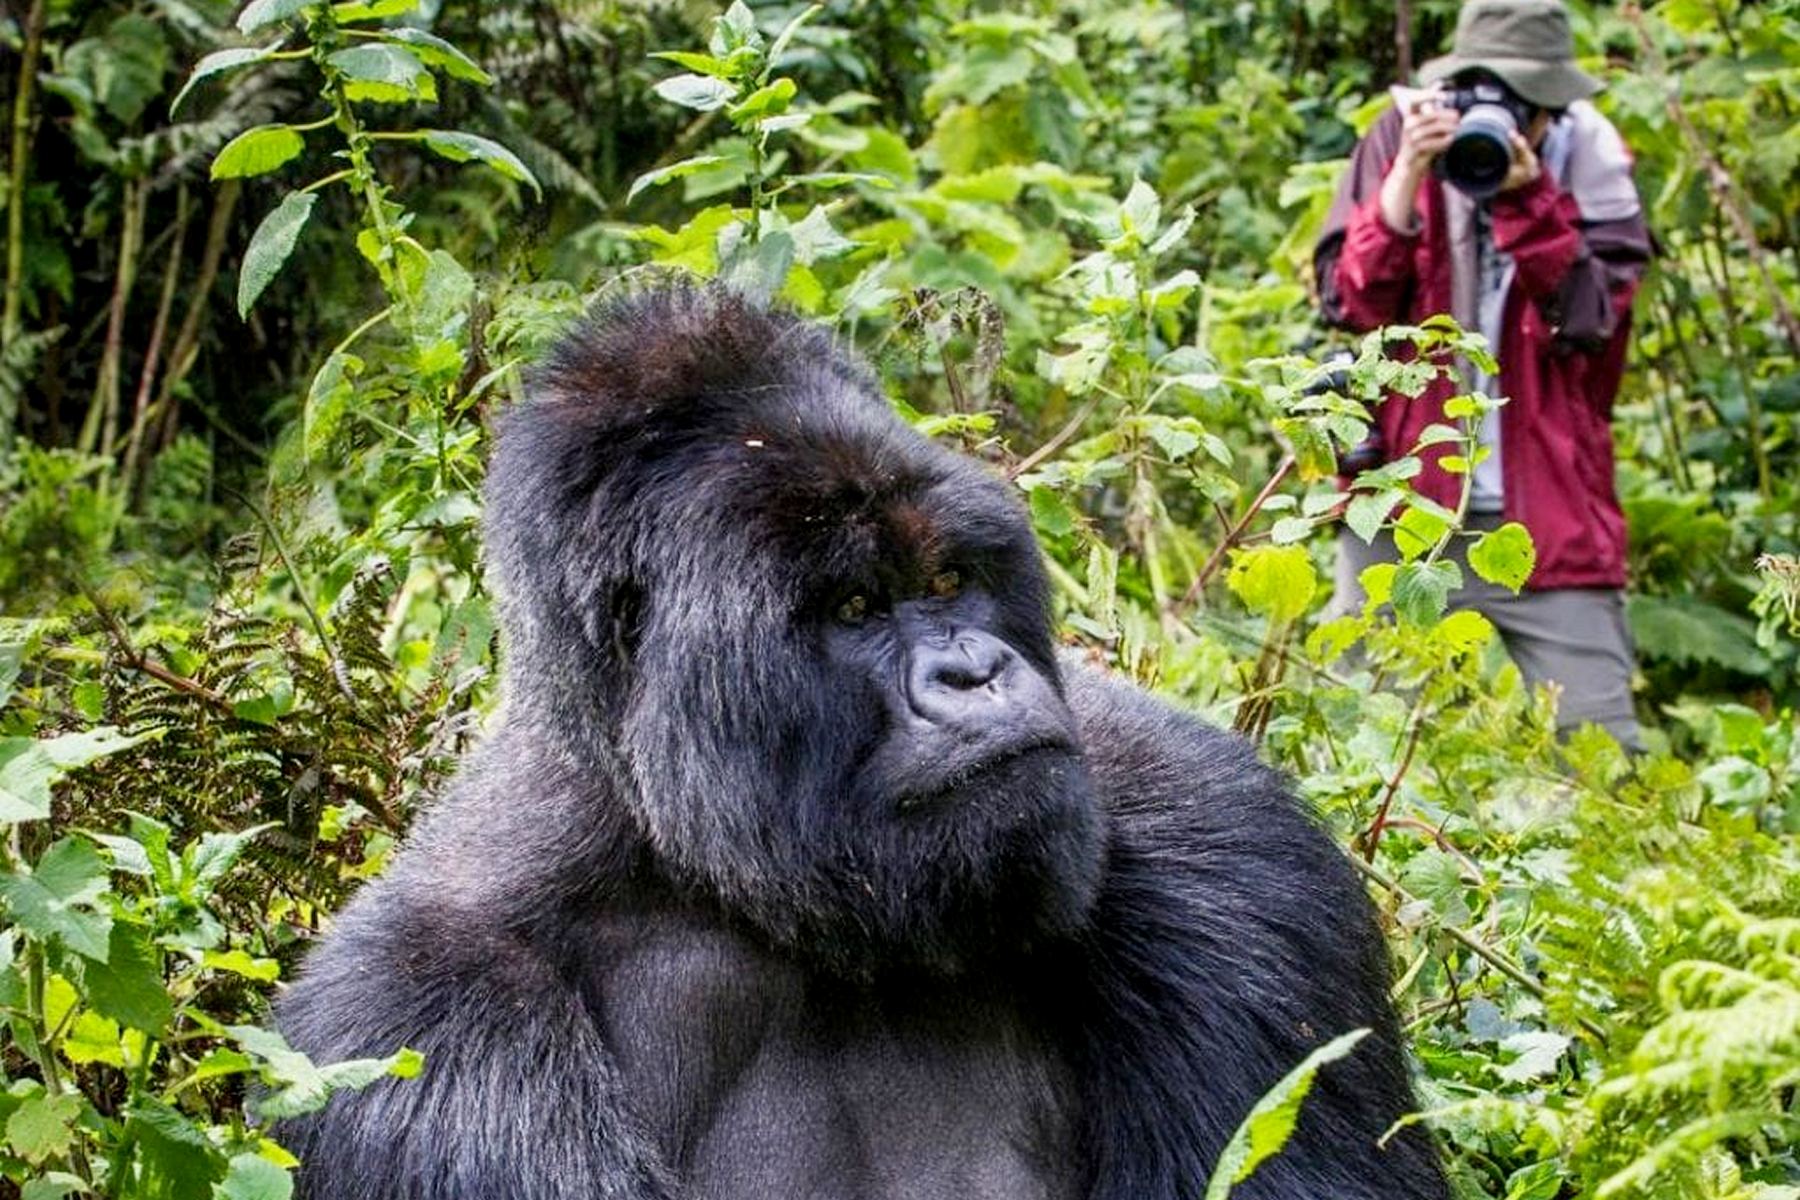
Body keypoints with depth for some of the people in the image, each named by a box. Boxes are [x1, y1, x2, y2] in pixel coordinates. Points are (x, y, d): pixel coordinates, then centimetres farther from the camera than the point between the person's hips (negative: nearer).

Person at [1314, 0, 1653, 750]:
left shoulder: (1590, 162, -1)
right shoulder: (1403, 137, 1)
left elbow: (1589, 319, -12)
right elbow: (1346, 299, -7)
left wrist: (1528, 200, -23)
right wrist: (1407, 180, -19)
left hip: (1547, 511, -1)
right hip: (1402, 498, 1)